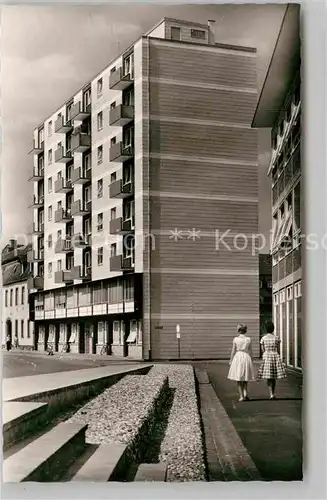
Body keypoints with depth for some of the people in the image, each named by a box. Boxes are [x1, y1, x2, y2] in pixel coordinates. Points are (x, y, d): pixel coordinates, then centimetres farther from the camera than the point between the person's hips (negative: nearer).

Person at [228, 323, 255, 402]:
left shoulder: (235, 339, -4)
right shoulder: (248, 339, 1)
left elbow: (233, 351, -2)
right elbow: (250, 351, 4)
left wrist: (231, 361, 7)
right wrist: (251, 360, 14)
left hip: (238, 357, -2)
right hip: (246, 357, 2)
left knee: (239, 380, 7)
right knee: (245, 379, 14)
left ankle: (241, 396, 3)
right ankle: (245, 393, -6)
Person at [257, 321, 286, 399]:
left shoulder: (263, 338, -1)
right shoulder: (276, 338, -1)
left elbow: (263, 350, 0)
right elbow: (278, 350, 3)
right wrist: (278, 359, 12)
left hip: (266, 356, -1)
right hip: (275, 356, 1)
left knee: (268, 378, 1)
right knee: (274, 378, 11)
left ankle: (271, 394, -13)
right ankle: (272, 394, 17)